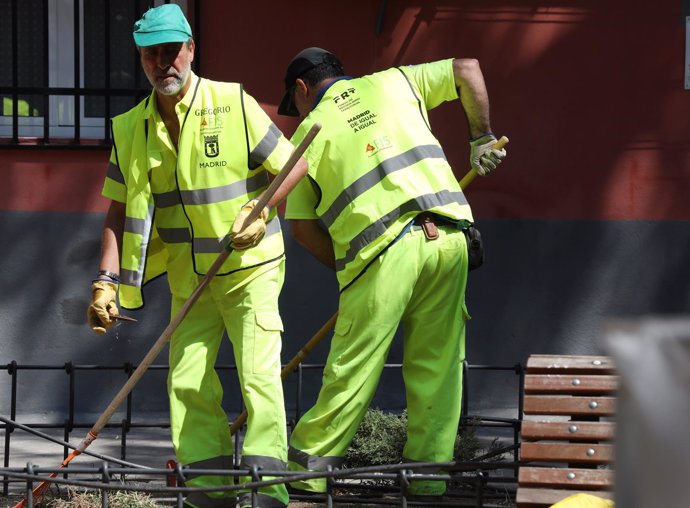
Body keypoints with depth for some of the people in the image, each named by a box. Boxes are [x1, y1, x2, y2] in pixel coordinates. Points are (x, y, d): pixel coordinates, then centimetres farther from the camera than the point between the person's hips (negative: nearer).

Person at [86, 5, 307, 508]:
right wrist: (106, 281, -4)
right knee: (188, 381, 2)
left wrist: (261, 212, -17)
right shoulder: (131, 131, 0)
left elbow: (295, 163, -5)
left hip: (250, 268, -5)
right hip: (189, 277, 5)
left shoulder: (233, 104, -12)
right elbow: (119, 212, 5)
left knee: (259, 372, -14)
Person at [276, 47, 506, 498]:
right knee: (437, 365, 8)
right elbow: (466, 69, 20)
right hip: (448, 237, 3)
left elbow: (302, 226, 10)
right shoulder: (393, 84, 20)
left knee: (352, 371, 1)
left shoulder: (309, 131, 13)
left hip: (382, 249, -3)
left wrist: (345, 266, 23)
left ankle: (306, 471, 8)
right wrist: (481, 138, 28)